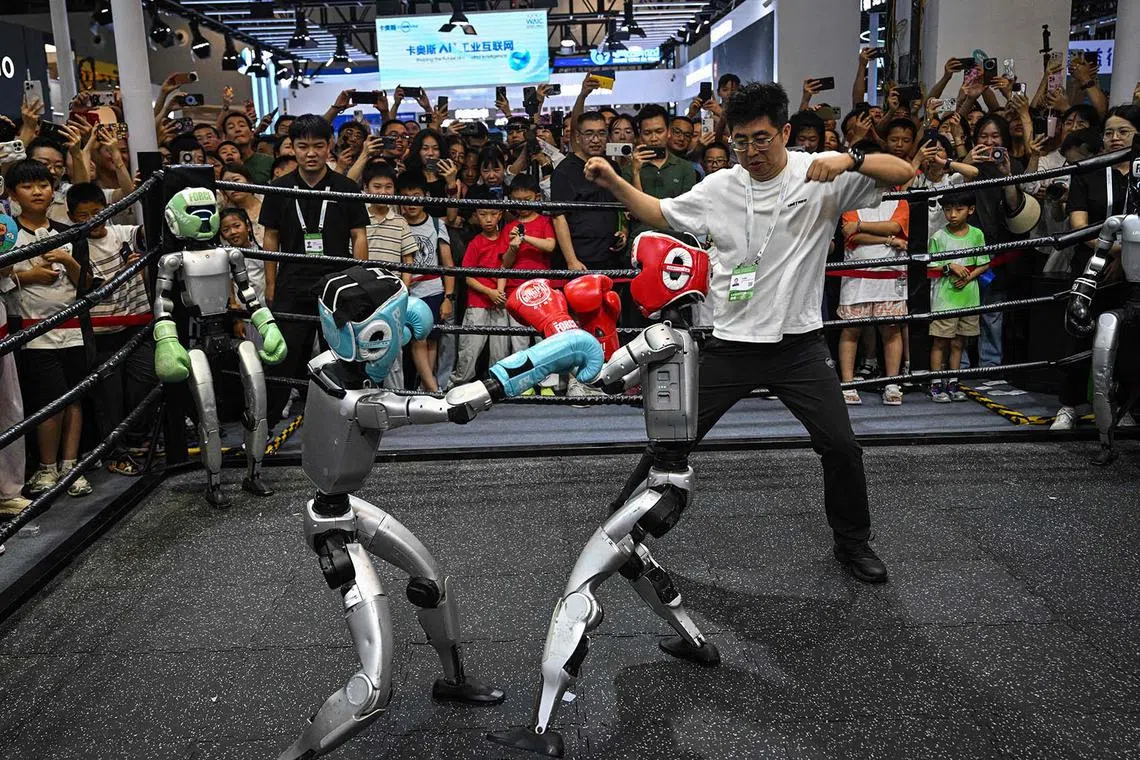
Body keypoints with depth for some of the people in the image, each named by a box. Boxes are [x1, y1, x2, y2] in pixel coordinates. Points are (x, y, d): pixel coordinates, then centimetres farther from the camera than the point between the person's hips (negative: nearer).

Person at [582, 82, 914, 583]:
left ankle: (852, 541, 23)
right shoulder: (719, 187, 2)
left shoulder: (822, 177, -5)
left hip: (799, 344, -1)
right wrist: (614, 183, 2)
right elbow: (660, 214, 16)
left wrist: (850, 159, -28)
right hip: (731, 342, 2)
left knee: (841, 446, -3)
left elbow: (902, 172, -10)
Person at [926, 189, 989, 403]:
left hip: (968, 296, 3)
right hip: (944, 297, -3)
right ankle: (936, 385, 8)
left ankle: (952, 383, 21)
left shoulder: (976, 235, 3)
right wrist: (950, 267, -17)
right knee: (940, 341, 0)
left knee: (958, 342, 11)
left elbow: (984, 264, 6)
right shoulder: (938, 237, -4)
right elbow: (930, 267, -3)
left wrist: (968, 277, -10)